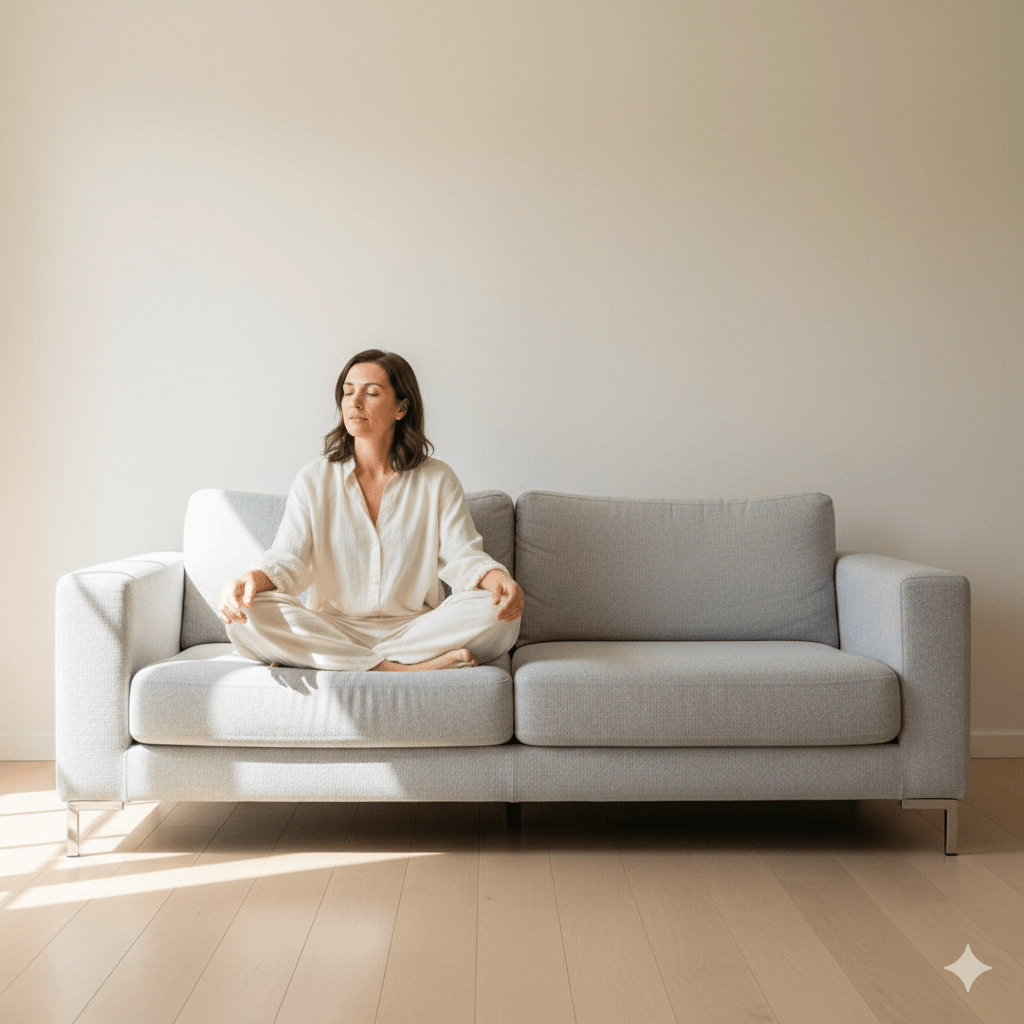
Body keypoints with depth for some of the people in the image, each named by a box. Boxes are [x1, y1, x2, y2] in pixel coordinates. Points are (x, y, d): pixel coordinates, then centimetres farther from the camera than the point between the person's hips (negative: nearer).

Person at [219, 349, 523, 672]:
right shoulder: (314, 479, 6)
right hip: (329, 629, 0)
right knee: (248, 614, -27)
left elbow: (462, 556, -2)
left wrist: (497, 577, -26)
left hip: (415, 629, 1)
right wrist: (253, 578, -28)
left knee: (496, 614, -29)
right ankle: (399, 670, -30)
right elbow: (288, 559, -3)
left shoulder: (437, 480, 6)